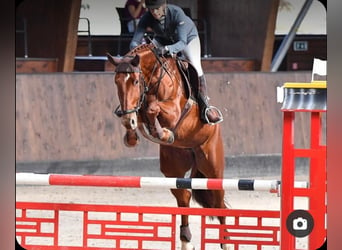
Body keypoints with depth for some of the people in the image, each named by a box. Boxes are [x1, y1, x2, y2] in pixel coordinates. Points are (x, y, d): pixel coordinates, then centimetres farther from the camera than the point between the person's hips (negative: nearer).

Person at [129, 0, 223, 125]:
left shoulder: (177, 13, -40)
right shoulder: (146, 18, -30)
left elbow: (182, 43, -45)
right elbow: (134, 42, -30)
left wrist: (168, 49, -65)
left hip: (187, 36, -4)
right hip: (162, 39, 4)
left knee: (195, 67, -24)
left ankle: (204, 106, -17)